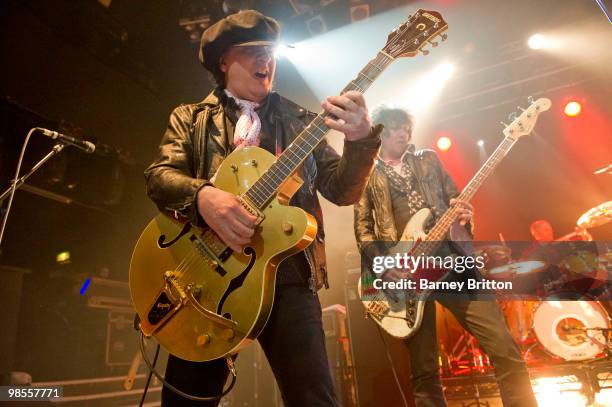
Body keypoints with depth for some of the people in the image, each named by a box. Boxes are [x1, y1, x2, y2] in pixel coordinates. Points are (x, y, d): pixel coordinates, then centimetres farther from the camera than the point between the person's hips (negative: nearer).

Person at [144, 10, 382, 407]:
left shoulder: (299, 120, 16)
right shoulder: (190, 118, 15)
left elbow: (342, 189, 7)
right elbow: (159, 174, -1)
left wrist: (361, 138, -13)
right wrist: (202, 195, -24)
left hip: (287, 269, 1)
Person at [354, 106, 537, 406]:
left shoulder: (428, 159, 19)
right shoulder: (367, 174, 10)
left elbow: (454, 198, 19)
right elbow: (362, 226, 3)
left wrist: (464, 212, -6)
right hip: (404, 272, -2)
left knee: (505, 349, -3)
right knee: (424, 371, 3)